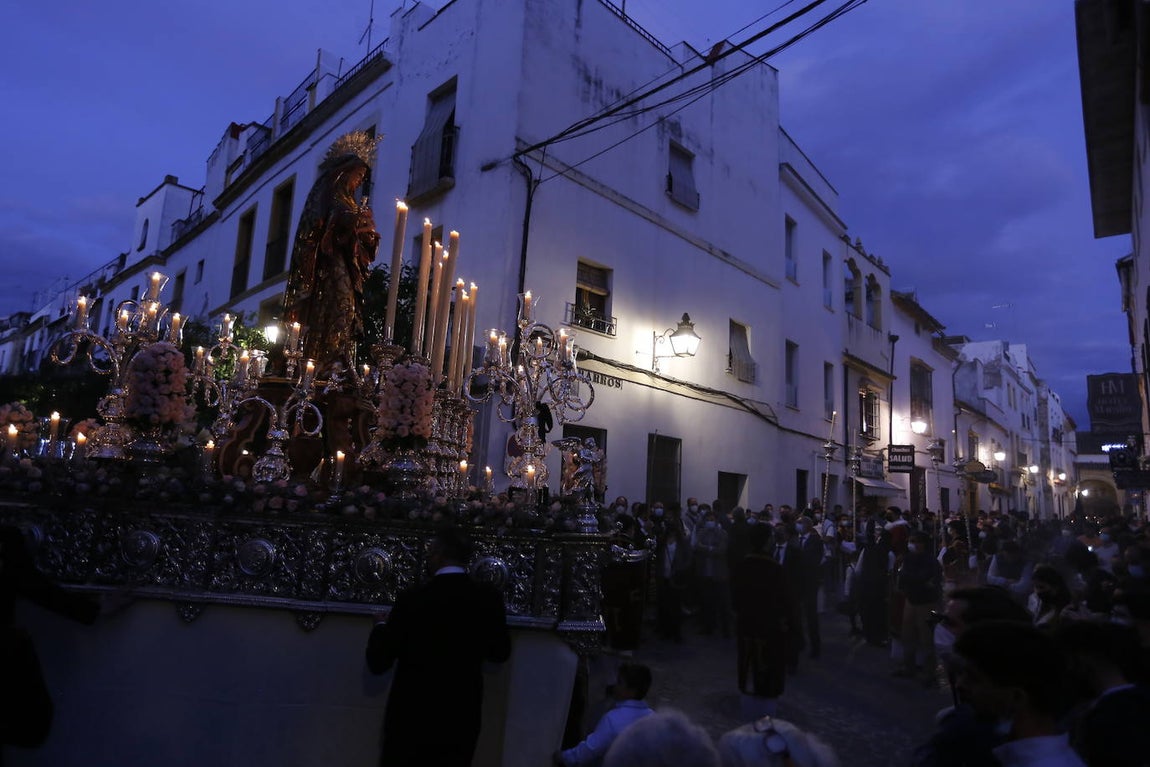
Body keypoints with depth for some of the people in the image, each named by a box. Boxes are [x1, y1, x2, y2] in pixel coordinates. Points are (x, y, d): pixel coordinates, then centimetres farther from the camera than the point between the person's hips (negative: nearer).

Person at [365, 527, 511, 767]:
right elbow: (500, 653, 5)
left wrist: (380, 629, 10)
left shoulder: (413, 599, -18)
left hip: (412, 717, -2)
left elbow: (378, 663, -9)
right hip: (462, 718, 2)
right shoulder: (489, 598, -10)